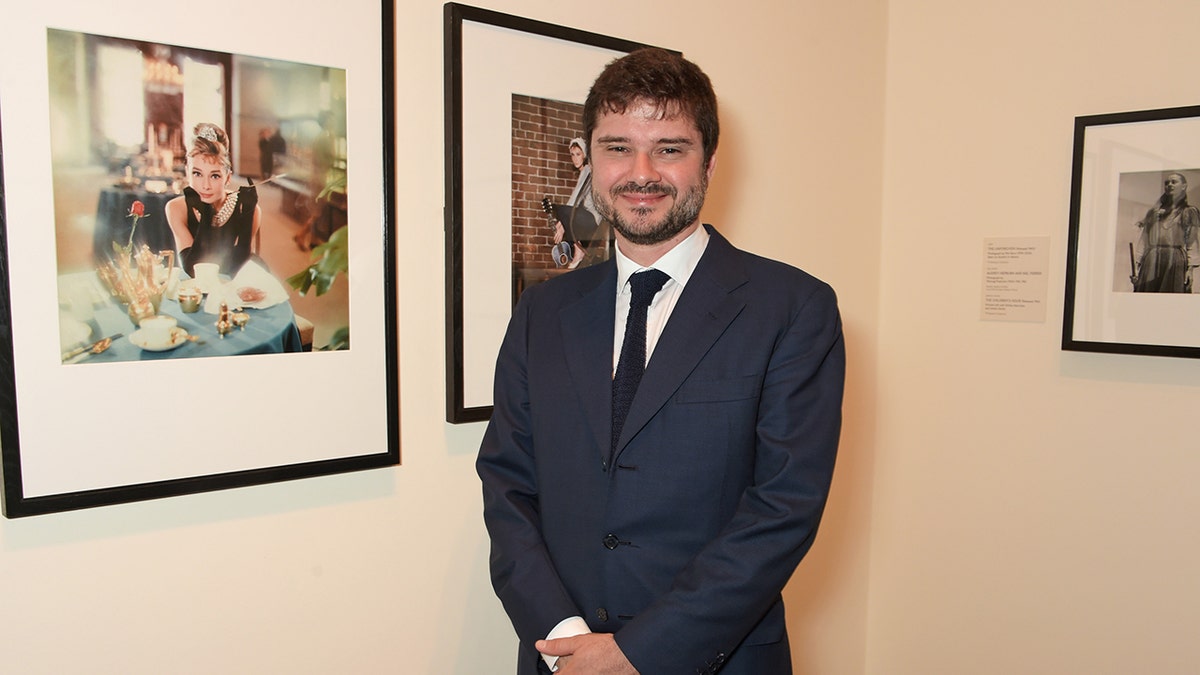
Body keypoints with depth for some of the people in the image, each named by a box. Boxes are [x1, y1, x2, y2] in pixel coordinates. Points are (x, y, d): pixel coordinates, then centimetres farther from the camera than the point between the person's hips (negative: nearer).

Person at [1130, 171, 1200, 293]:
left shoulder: (1189, 212, 13)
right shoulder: (1153, 212, 20)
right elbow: (1144, 242, 13)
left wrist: (1190, 269, -9)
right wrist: (1137, 266, 2)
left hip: (1175, 263, -2)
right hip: (1151, 263, 2)